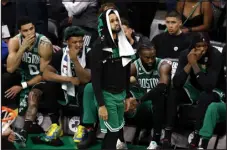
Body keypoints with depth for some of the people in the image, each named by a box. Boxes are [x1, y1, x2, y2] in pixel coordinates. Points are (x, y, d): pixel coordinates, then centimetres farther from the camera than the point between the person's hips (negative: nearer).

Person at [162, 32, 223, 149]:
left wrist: (194, 64, -34)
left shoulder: (215, 55, -24)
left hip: (212, 92, -4)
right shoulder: (186, 54, -13)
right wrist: (189, 63, -31)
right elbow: (176, 83, -22)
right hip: (193, 90, 4)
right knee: (173, 93, -23)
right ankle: (167, 135, -24)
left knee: (205, 97, -36)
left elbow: (209, 86, -33)